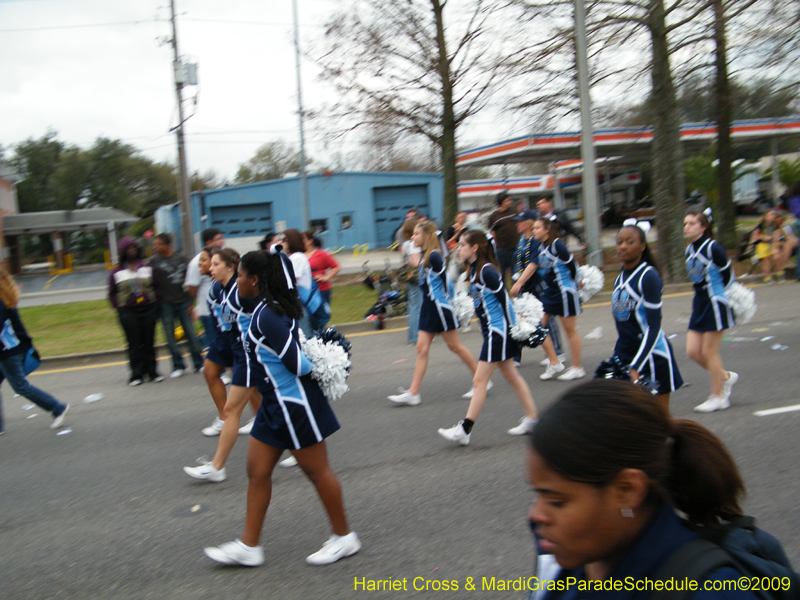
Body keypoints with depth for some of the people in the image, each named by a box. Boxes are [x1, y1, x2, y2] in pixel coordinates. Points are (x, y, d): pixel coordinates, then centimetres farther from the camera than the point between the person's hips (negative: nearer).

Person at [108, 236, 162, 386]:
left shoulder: (148, 267, 6)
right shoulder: (116, 272, 4)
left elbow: (156, 286, 10)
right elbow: (112, 293, 10)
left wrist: (155, 302, 1)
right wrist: (119, 308, 1)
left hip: (149, 310, 1)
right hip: (128, 312, -1)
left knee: (149, 343, 5)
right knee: (134, 344, 0)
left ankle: (152, 372, 15)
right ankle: (137, 375, 8)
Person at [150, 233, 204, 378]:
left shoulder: (181, 257, 2)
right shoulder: (154, 261, 2)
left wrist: (190, 302, 2)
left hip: (183, 301, 0)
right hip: (166, 304, 1)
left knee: (190, 333, 2)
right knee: (170, 336, 2)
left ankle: (198, 363, 12)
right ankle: (178, 366, 13)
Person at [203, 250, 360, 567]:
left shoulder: (267, 317, -23)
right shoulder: (271, 308, 8)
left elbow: (298, 363, -23)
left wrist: (315, 369, -6)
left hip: (294, 404, -10)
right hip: (276, 404, 10)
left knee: (317, 471, 5)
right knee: (257, 471, 12)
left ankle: (344, 537, 22)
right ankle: (248, 546, 22)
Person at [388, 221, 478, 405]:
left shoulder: (434, 256, -16)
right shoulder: (425, 256, 11)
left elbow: (445, 282, -15)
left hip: (439, 307, -9)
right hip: (429, 307, 9)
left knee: (455, 346, 3)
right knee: (421, 348, 5)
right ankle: (413, 393, 5)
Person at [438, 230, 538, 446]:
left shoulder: (487, 271, -18)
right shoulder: (474, 270, 10)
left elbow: (505, 300, -17)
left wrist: (512, 329, -13)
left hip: (498, 331, -10)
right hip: (492, 330, 10)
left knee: (479, 380, -7)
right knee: (511, 375, 16)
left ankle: (464, 430, -3)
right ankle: (531, 419, 26)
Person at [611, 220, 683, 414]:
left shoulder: (648, 276, -14)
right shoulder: (620, 279, 9)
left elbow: (653, 327, -18)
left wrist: (636, 367, -24)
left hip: (651, 355, -7)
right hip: (624, 354, 7)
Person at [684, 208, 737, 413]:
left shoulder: (713, 248, -16)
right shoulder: (689, 250, 7)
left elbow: (728, 275, -7)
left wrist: (717, 295, 4)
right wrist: (703, 294, 11)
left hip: (715, 304, -8)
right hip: (699, 303, 8)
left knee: (709, 352, -1)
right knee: (692, 352, 6)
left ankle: (718, 397, 14)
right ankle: (726, 376, 29)